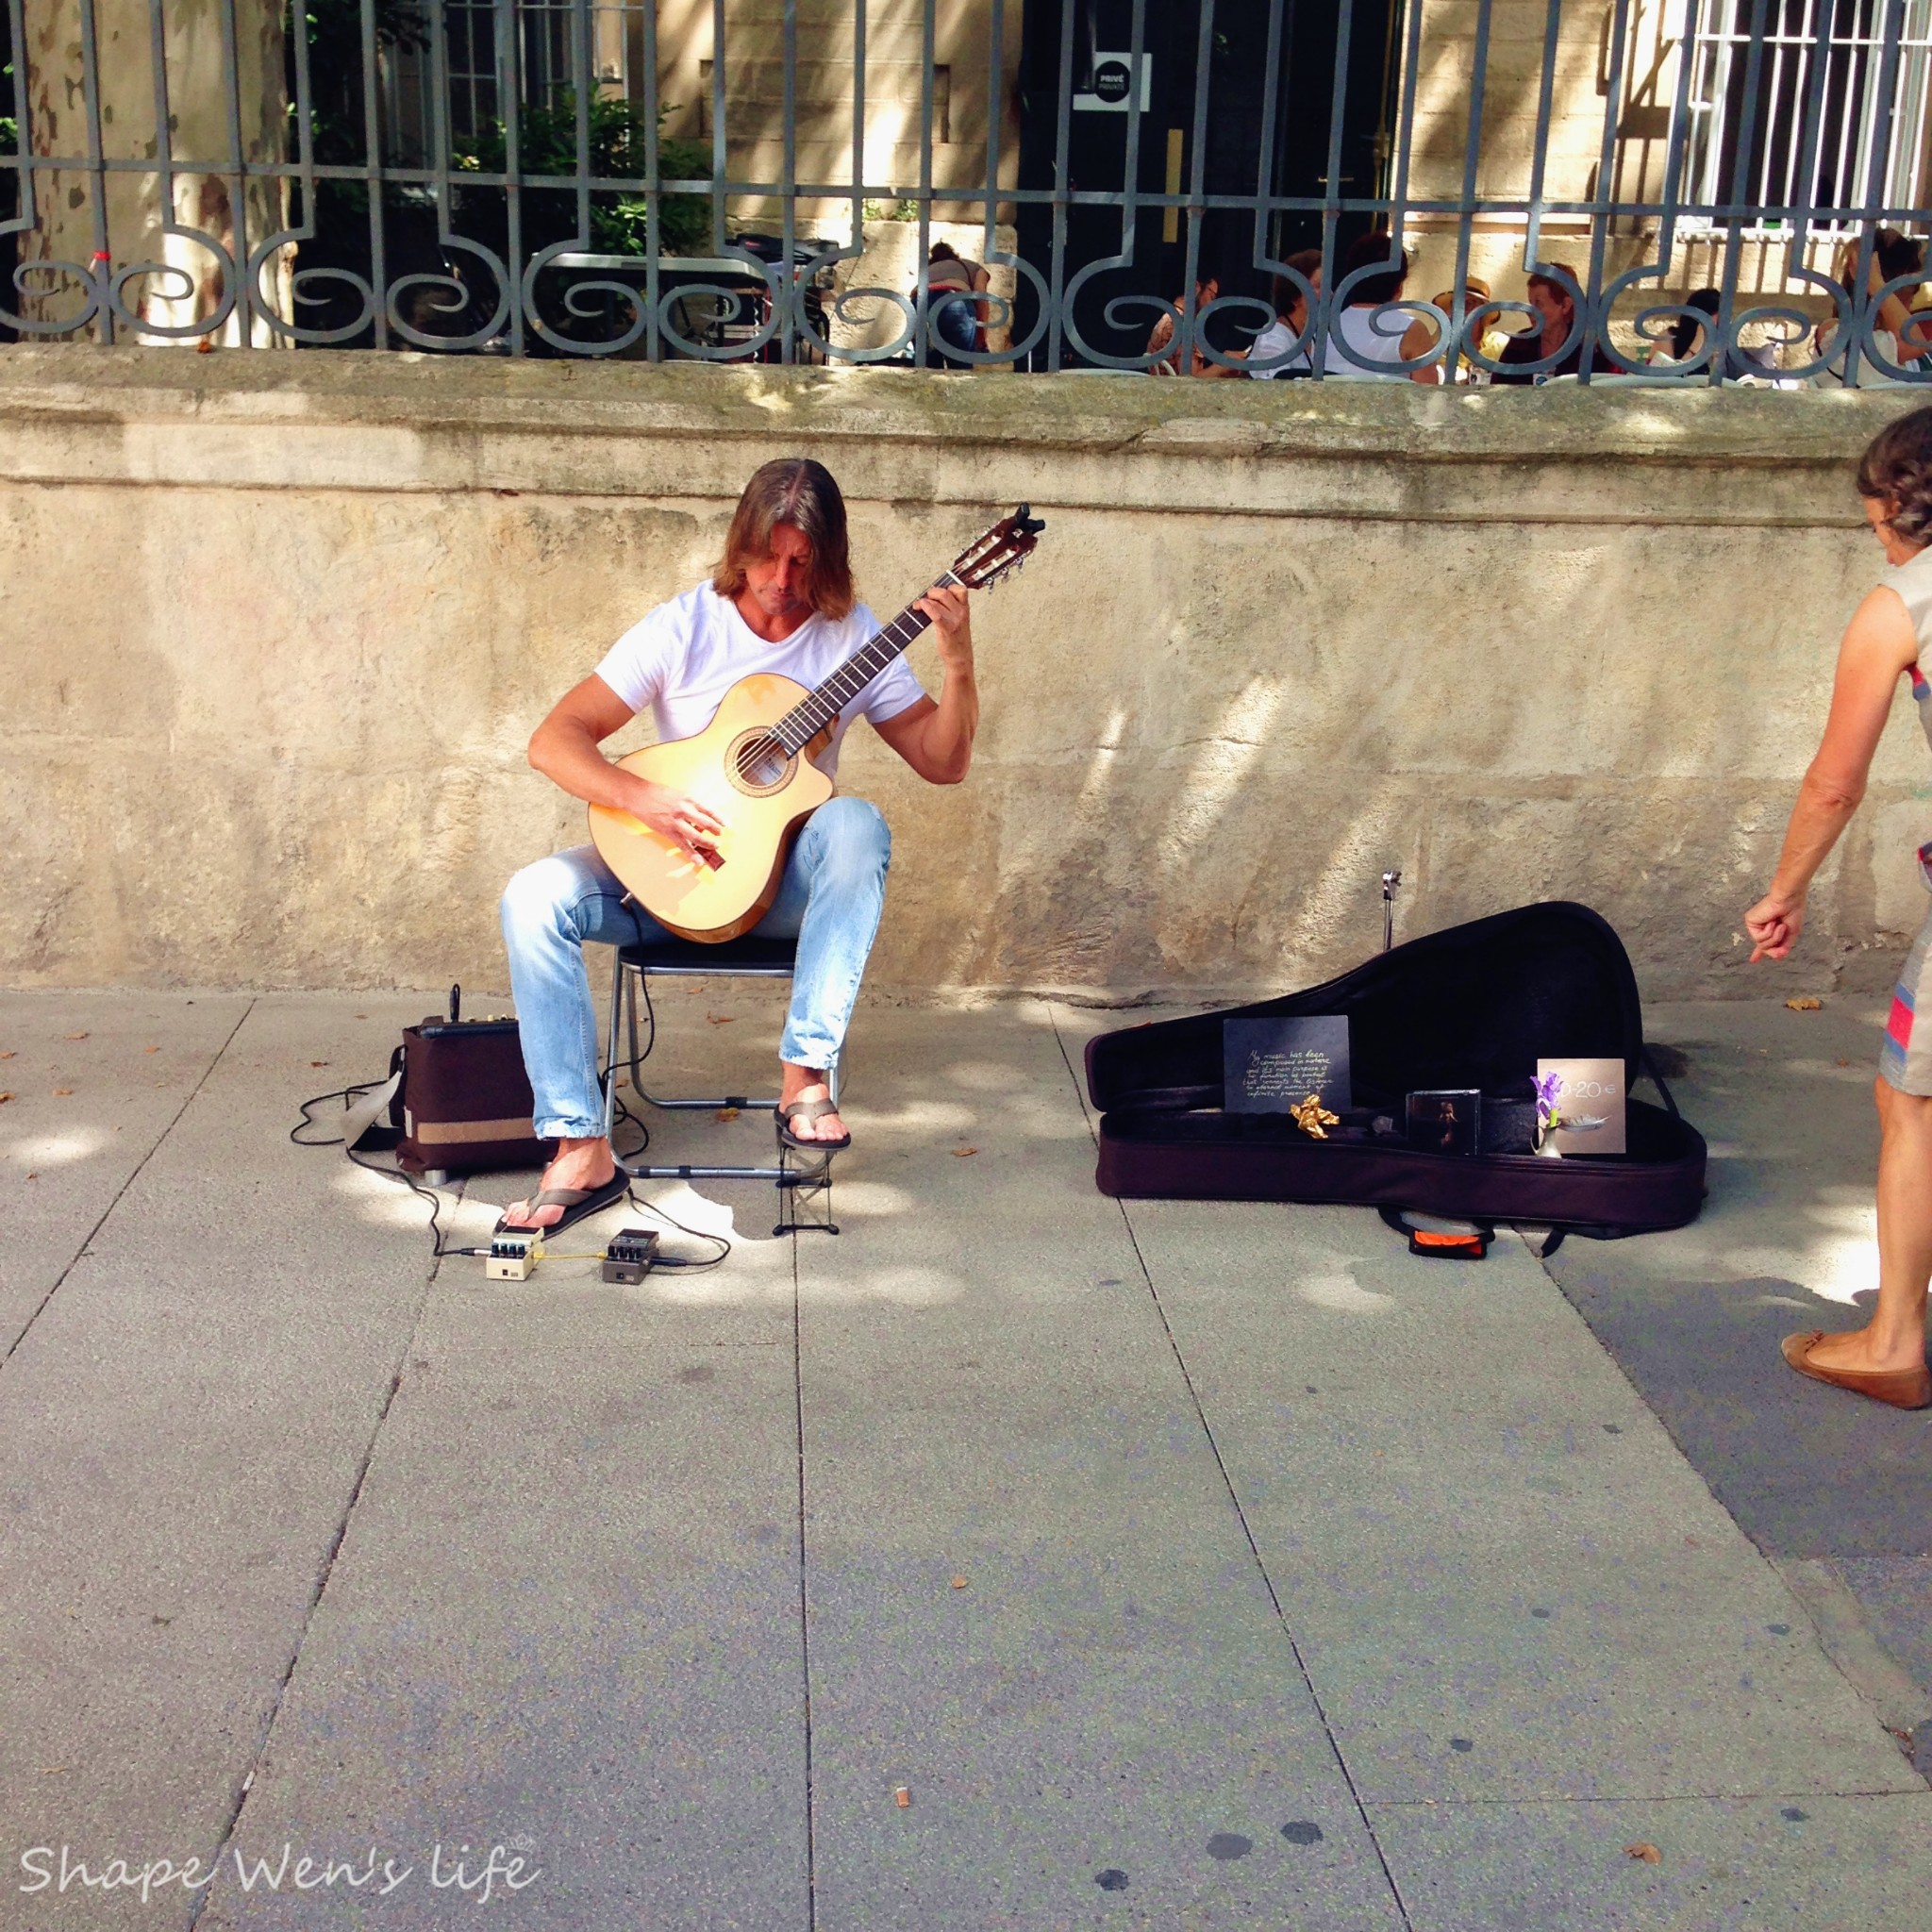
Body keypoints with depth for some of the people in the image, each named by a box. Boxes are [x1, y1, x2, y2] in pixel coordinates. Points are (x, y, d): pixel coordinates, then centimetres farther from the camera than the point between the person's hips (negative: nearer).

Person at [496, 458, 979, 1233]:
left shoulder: (852, 637, -1)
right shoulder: (684, 627, -6)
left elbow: (942, 763, -1)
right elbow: (553, 741, -10)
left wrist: (958, 665, -17)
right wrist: (644, 799, -26)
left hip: (789, 879, 0)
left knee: (857, 824, -33)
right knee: (535, 898, -25)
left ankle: (805, 1075, -30)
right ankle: (581, 1152, -22)